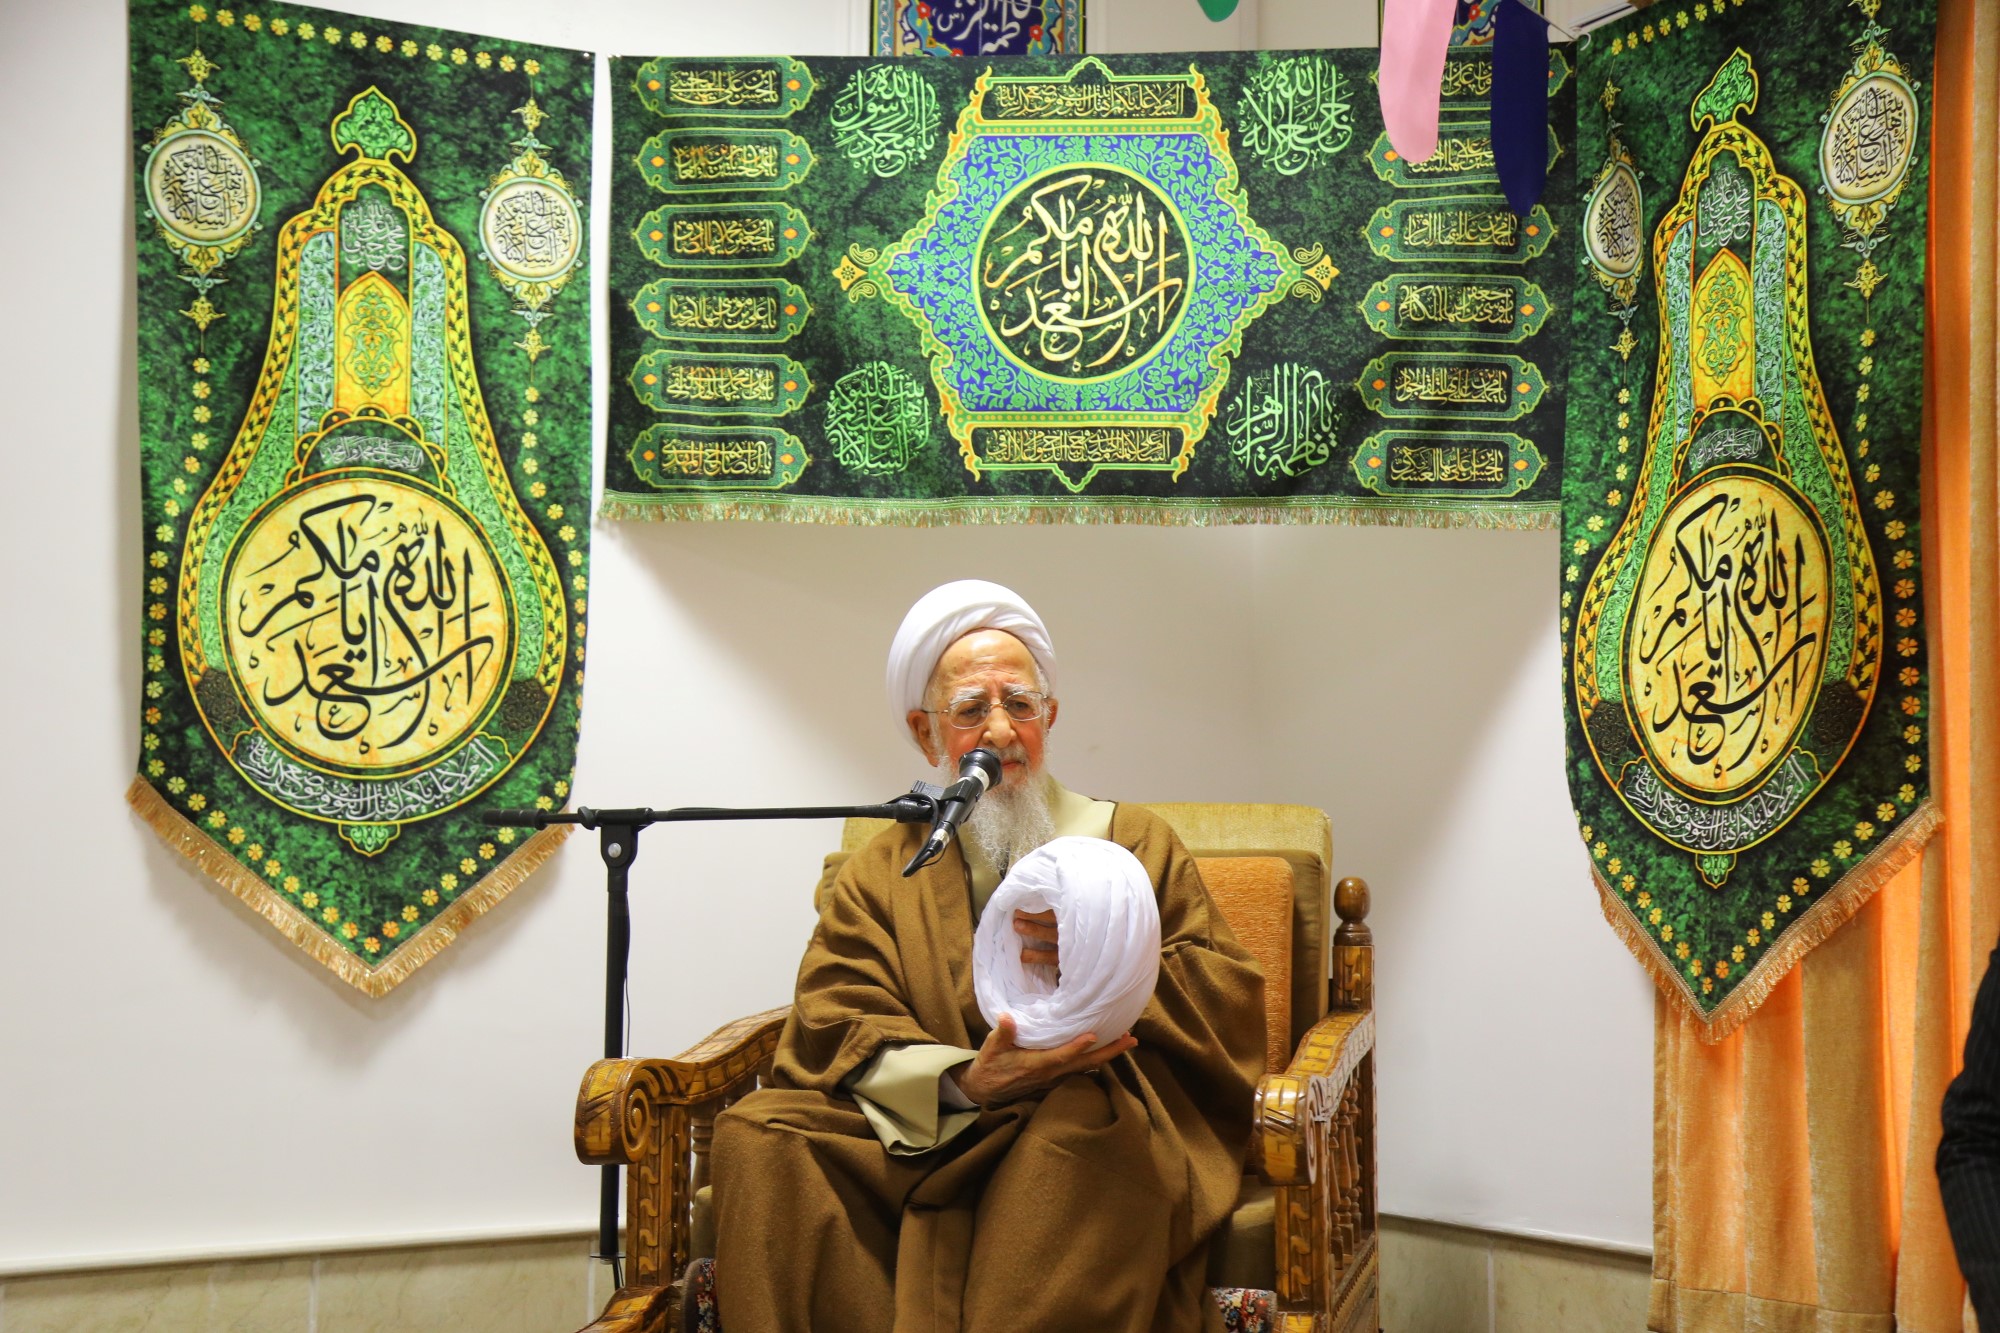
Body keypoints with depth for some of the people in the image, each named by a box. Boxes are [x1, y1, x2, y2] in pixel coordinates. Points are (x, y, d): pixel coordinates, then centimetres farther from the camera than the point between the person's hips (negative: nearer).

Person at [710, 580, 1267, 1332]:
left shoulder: (1133, 844, 19)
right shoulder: (880, 874, 20)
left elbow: (1227, 992, 8)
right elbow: (834, 1024, 3)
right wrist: (960, 1083, -17)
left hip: (1099, 1113, -1)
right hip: (924, 1134, 2)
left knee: (1082, 1115, -38)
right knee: (758, 1136, -26)